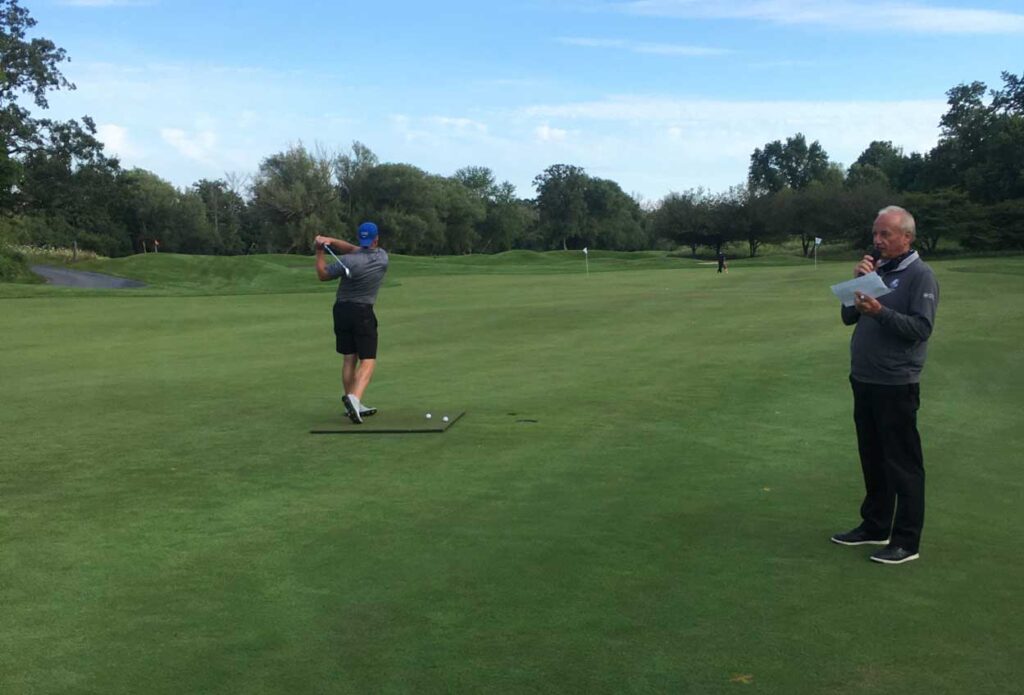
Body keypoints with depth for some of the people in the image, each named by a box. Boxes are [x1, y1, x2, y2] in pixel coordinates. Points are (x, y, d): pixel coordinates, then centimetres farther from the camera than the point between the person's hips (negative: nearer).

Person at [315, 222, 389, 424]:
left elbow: (323, 275, -1)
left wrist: (320, 251, 3)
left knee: (349, 359, 11)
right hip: (363, 312, -1)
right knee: (368, 361, -4)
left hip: (342, 310, 2)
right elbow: (354, 250, -3)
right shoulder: (383, 257, -3)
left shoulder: (349, 261, -12)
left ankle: (354, 406, 16)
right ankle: (354, 399, -27)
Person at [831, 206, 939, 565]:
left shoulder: (920, 275, -9)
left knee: (903, 464, 0)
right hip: (863, 381, 8)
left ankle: (907, 541, 8)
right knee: (872, 459, 17)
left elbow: (922, 327, -19)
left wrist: (880, 311, -28)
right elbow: (848, 317, 9)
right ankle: (875, 526, 30)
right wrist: (857, 284, -6)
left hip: (897, 386, -8)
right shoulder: (876, 269, 11)